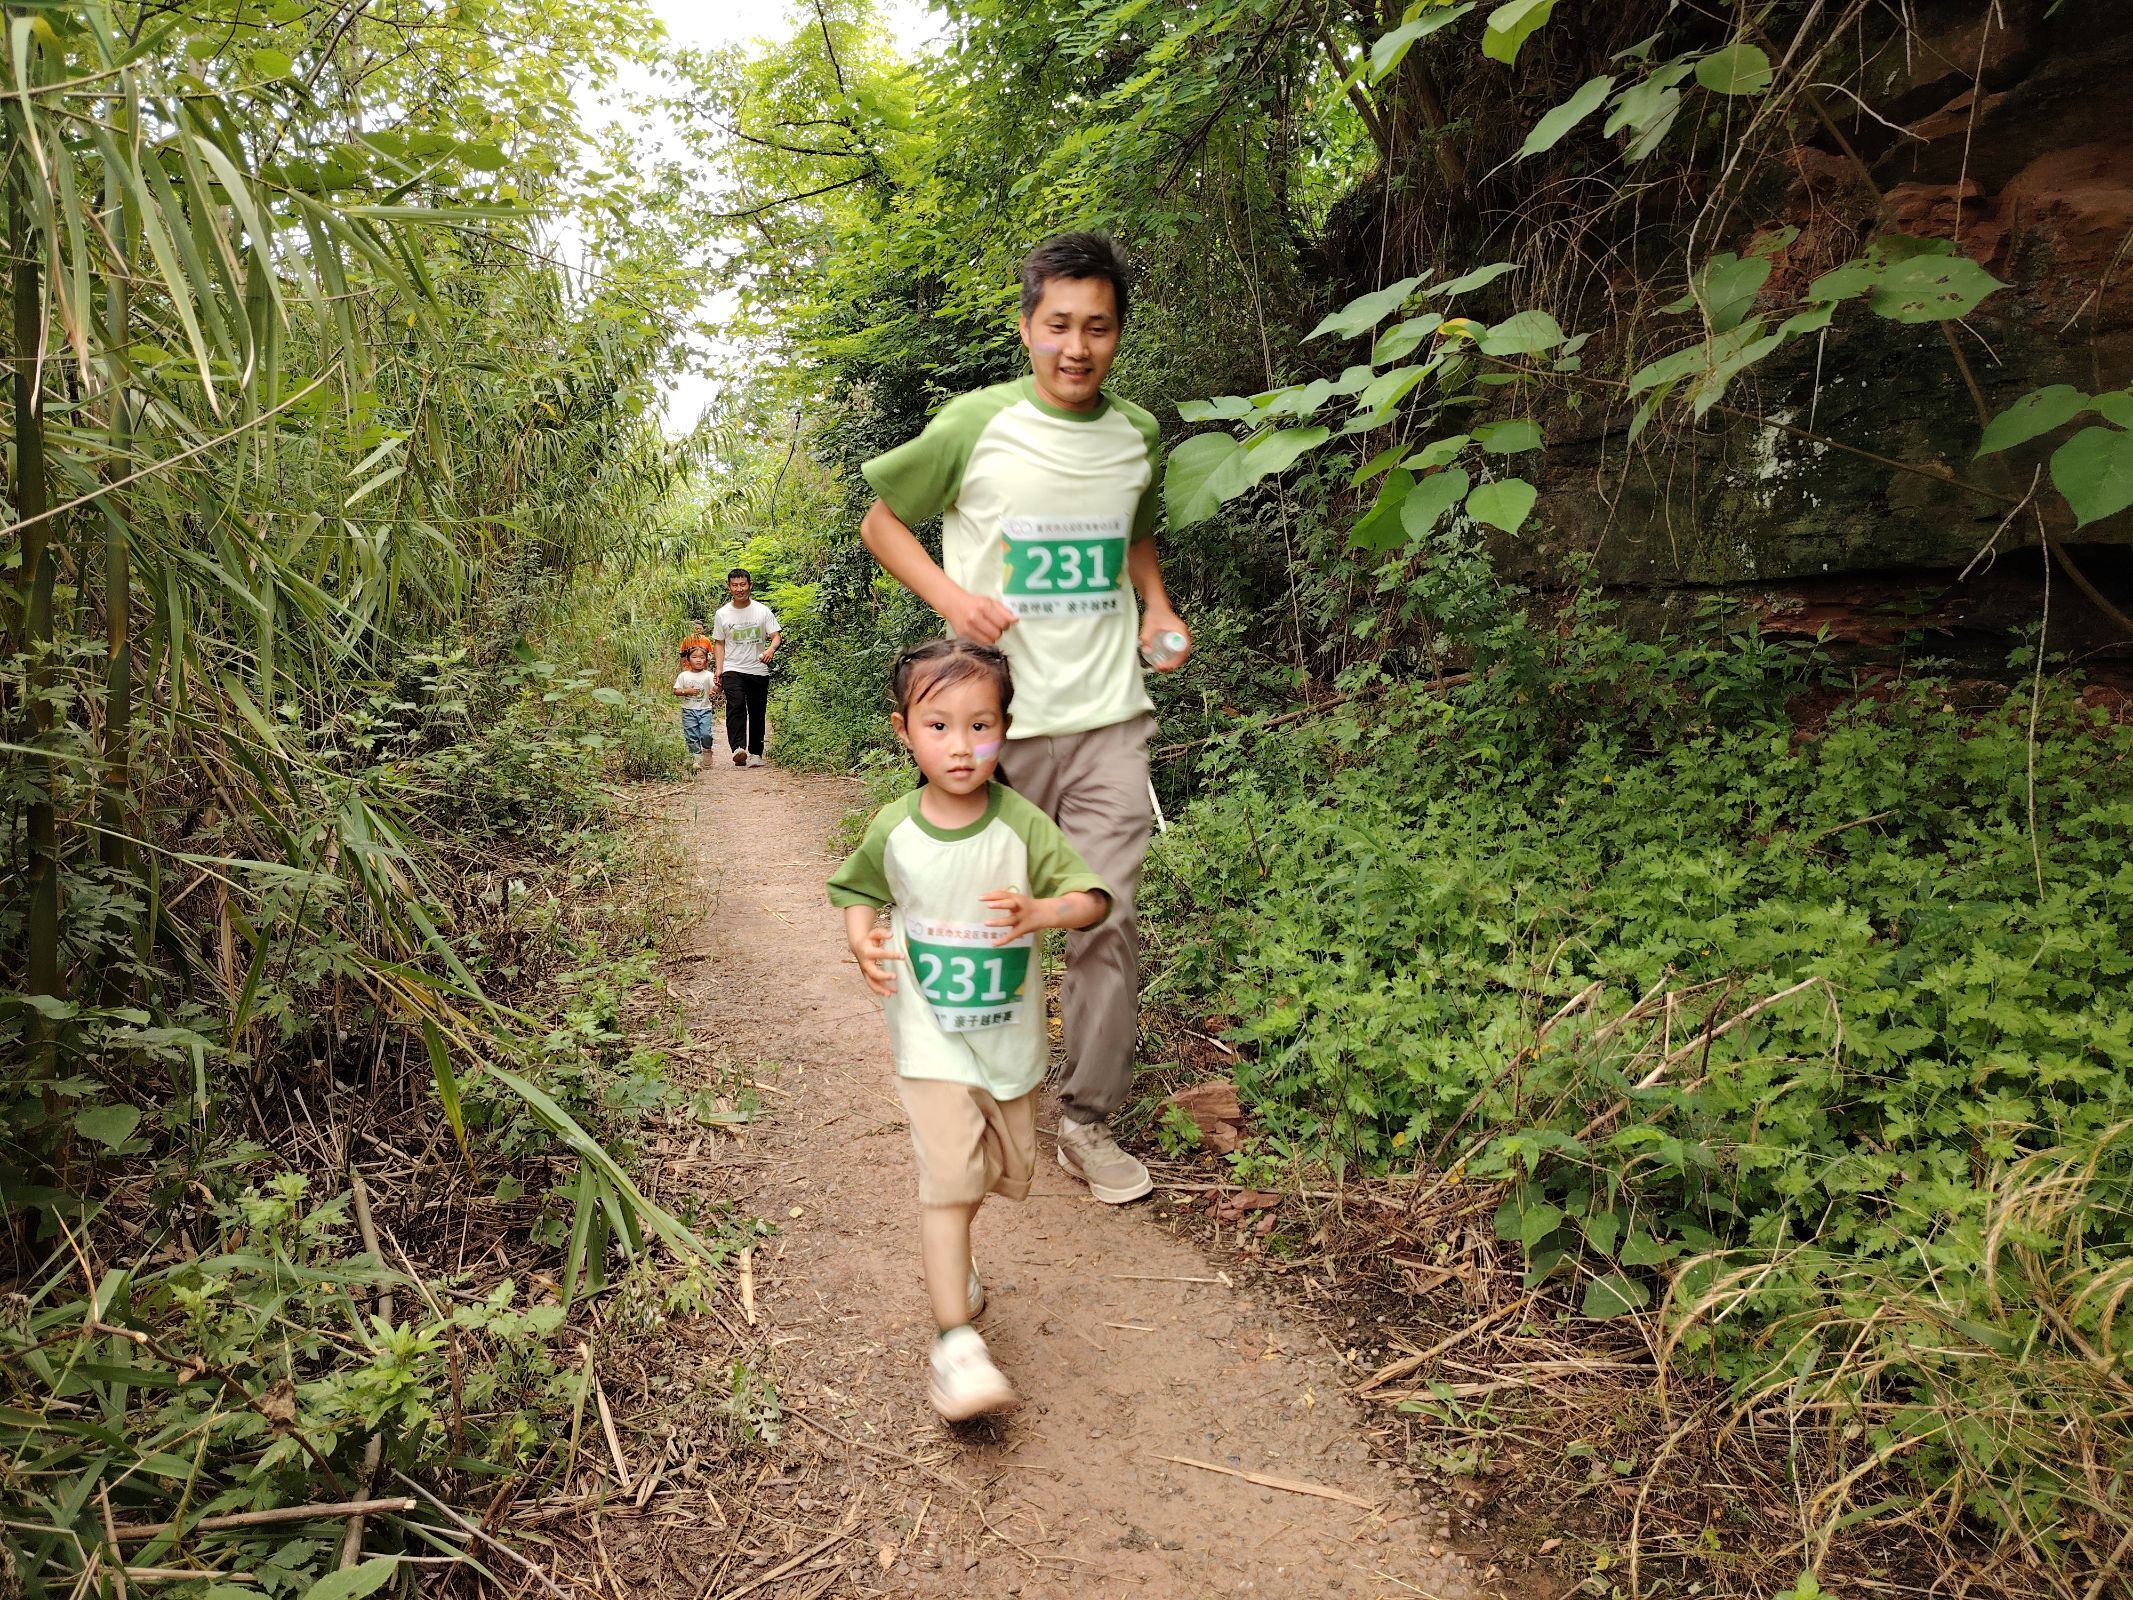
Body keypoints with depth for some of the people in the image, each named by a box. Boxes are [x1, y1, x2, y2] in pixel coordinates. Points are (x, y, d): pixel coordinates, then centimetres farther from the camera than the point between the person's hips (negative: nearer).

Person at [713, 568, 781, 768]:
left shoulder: (763, 611, 4)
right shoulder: (722, 614, 5)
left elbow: (775, 636, 1)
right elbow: (719, 643, 10)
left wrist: (771, 649, -22)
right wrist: (718, 669, -1)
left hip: (759, 670, 1)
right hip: (733, 670, -1)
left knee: (757, 713, 5)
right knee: (736, 706, -22)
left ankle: (755, 753, 15)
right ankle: (738, 749, -33)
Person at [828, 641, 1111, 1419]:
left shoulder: (1022, 825, -15)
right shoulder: (892, 830, -10)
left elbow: (1093, 897, -12)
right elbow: (861, 895, 8)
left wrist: (1040, 911, -32)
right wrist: (863, 943, -13)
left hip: (1010, 1035, 2)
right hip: (931, 1037, -2)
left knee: (1008, 1168, 18)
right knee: (949, 1173, -12)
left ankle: (949, 1257, 48)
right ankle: (954, 1341, -5)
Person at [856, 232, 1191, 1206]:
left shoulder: (1138, 435, 7)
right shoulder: (975, 425, -5)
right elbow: (881, 521, 6)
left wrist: (1159, 609, 8)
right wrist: (949, 595, -12)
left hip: (1108, 720, 3)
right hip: (999, 721, -2)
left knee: (1105, 924, -1)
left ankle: (1087, 1120, 15)